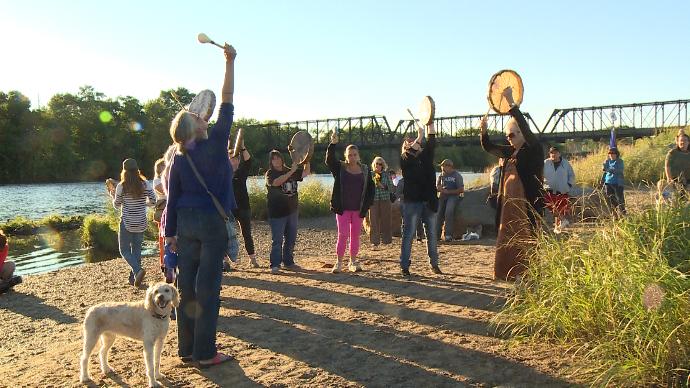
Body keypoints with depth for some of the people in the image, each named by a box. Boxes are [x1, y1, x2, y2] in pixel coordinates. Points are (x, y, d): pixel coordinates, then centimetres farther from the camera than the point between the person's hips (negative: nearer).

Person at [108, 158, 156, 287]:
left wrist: (112, 195, 19)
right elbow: (153, 201, 0)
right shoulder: (145, 184, -3)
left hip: (127, 223, -3)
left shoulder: (121, 187, -9)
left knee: (124, 250, 6)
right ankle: (134, 278, 14)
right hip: (141, 223, 3)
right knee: (137, 250, 13)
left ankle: (138, 270, -17)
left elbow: (117, 205, 0)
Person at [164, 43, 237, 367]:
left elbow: (172, 197, 7)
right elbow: (226, 102, -7)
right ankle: (205, 353, 4)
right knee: (208, 288, -2)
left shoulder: (178, 159, 4)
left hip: (185, 223, 5)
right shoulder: (215, 144, -9)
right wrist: (230, 62, -1)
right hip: (213, 223, -5)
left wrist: (170, 231, 15)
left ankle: (186, 348, 19)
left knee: (186, 286, 10)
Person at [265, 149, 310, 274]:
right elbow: (276, 182, -25)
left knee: (291, 238, 12)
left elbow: (306, 172, 8)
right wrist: (292, 171, -28)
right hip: (277, 212, -6)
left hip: (292, 211, 6)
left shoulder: (290, 171, 12)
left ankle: (288, 262, 22)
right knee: (277, 240, -5)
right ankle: (275, 265, -1)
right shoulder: (270, 173, -5)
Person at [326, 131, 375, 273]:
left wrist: (367, 204, -1)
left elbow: (371, 188, 9)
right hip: (343, 209, -2)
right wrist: (333, 144, -30)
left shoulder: (365, 171, 5)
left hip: (358, 210, 2)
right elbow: (329, 160, -18)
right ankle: (339, 263, 3)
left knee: (355, 236, 8)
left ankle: (353, 262, 18)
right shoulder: (339, 168, 0)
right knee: (343, 235, -6)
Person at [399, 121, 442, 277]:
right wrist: (420, 136, -19)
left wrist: (430, 124, 1)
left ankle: (434, 264, 21)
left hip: (429, 201, 5)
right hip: (412, 201, -5)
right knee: (408, 235, -1)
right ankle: (404, 267, 2)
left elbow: (432, 144, 4)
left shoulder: (425, 157, 13)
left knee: (432, 235, 10)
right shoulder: (405, 160, 0)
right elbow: (409, 154, -20)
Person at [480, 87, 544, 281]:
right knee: (508, 242, 9)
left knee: (527, 242, -7)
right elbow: (488, 147, 19)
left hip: (528, 205, -8)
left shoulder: (534, 149, -5)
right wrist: (484, 130, -2)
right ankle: (513, 275, 17)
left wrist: (511, 103, -24)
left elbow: (526, 129, -20)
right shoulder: (509, 152, 17)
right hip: (508, 205, 8)